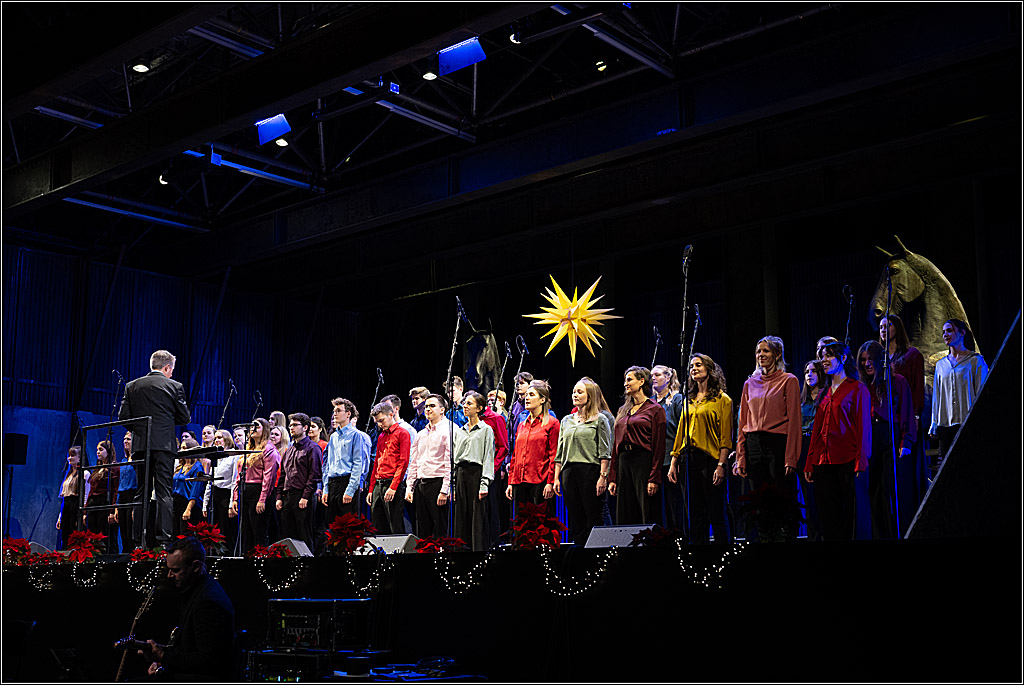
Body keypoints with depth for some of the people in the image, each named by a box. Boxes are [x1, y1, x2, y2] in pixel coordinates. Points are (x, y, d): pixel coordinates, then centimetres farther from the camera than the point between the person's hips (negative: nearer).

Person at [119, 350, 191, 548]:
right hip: (164, 444, -3)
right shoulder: (174, 386, -1)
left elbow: (123, 416, 5)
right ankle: (163, 539, -8)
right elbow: (184, 418, 3)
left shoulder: (132, 386, 8)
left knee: (141, 492, 8)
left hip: (140, 444, 3)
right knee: (164, 492, -2)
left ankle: (139, 539, 6)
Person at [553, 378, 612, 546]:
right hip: (569, 473, 5)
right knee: (575, 521, 5)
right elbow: (560, 453, 18)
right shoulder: (566, 420, 18)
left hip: (590, 470, -5)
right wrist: (556, 477, 11)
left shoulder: (600, 420, 3)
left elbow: (605, 452, -3)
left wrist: (603, 476, -12)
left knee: (593, 520, -6)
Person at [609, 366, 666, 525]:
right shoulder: (623, 411, 18)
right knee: (623, 518, 5)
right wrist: (612, 478, 11)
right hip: (623, 463, 7)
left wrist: (654, 478, -15)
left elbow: (659, 446, -8)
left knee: (648, 516, -7)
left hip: (644, 463, -6)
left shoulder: (655, 410, -2)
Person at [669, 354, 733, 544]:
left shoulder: (722, 399, 0)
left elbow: (726, 436, -6)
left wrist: (721, 465, -15)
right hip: (689, 460, 6)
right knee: (695, 517, 7)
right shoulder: (689, 400, 18)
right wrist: (674, 462, 11)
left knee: (716, 516, -5)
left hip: (710, 459, -6)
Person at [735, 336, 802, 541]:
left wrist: (791, 457, -12)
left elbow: (794, 420, -5)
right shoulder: (750, 383, 14)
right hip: (754, 445, 5)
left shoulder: (788, 381, 0)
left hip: (778, 444, -5)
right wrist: (741, 456, 8)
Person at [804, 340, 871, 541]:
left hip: (846, 461, -6)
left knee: (848, 515, -4)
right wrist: (809, 463, 12)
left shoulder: (857, 389, 0)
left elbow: (863, 426, -5)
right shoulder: (825, 392, 19)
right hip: (823, 462, 6)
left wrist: (860, 462, -13)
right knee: (828, 517, 4)